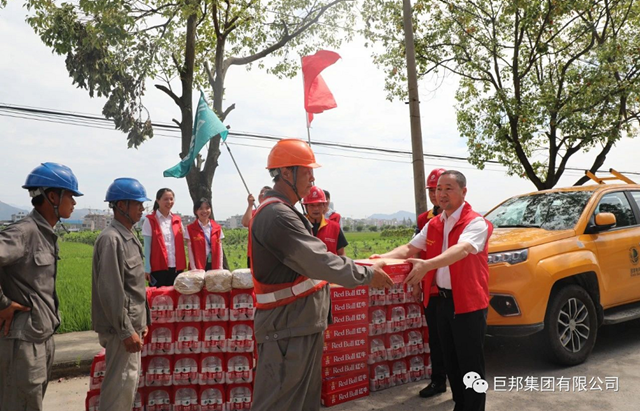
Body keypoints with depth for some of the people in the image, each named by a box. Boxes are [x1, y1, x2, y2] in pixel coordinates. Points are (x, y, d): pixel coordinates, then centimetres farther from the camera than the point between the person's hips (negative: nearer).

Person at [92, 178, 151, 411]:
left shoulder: (129, 237, 11)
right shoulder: (111, 239, -18)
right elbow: (110, 291, -22)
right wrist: (126, 331, -20)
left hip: (132, 324, 9)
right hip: (121, 328, -9)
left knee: (129, 380, 17)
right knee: (121, 383, -2)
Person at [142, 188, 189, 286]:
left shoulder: (177, 220, 9)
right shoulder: (150, 220, -3)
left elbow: (187, 239, 15)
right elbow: (147, 246, -3)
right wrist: (147, 268, -7)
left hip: (177, 266, 4)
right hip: (158, 267, -4)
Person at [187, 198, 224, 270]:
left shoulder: (217, 228, 6)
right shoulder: (190, 228, -1)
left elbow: (219, 249, 6)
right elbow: (190, 251, -3)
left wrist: (220, 268, -1)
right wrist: (194, 269, -10)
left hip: (214, 266, 2)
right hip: (198, 267, -2)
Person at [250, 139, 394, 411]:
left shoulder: (283, 212, 13)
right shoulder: (278, 215, -21)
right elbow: (320, 261, -23)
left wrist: (362, 269, 11)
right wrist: (367, 275, -11)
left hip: (302, 324, 10)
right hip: (287, 329, -10)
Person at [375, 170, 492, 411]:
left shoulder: (476, 223, -14)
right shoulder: (433, 225, 9)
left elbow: (462, 250, -32)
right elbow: (409, 248, 6)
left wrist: (427, 265, -46)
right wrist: (383, 258, -11)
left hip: (469, 302, -7)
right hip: (442, 300, 7)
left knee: (470, 364, 3)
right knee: (450, 360, 18)